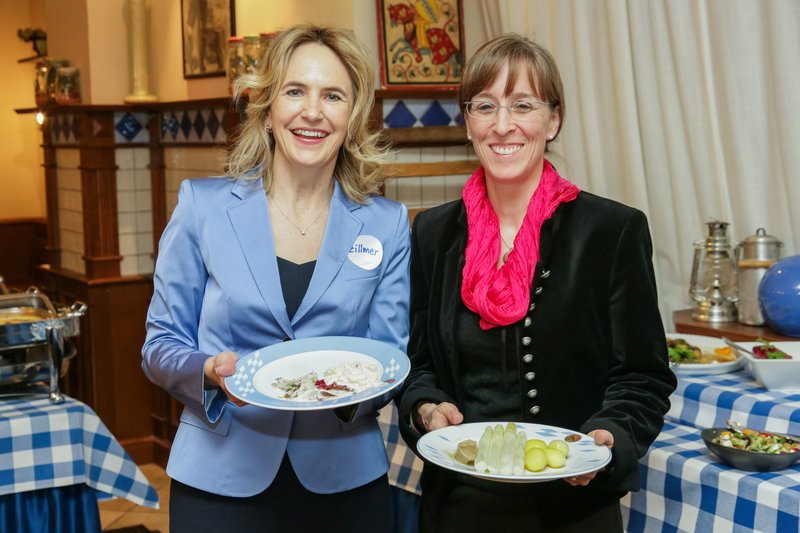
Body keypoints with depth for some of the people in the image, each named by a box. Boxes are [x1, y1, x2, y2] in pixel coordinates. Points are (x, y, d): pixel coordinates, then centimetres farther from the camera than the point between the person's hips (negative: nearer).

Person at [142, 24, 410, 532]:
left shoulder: (387, 224, 0)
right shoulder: (202, 205, -3)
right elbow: (161, 346, 1)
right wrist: (213, 372, -19)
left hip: (345, 481, 1)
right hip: (220, 478, -1)